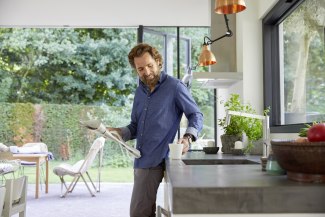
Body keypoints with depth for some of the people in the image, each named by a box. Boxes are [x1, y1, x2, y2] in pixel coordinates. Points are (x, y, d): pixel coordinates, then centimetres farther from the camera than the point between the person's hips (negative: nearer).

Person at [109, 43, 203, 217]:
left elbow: (196, 115, -7)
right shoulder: (140, 91, 14)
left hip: (154, 161, -7)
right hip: (141, 160, 7)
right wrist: (118, 132, -2)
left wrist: (188, 137, -25)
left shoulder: (174, 86, -8)